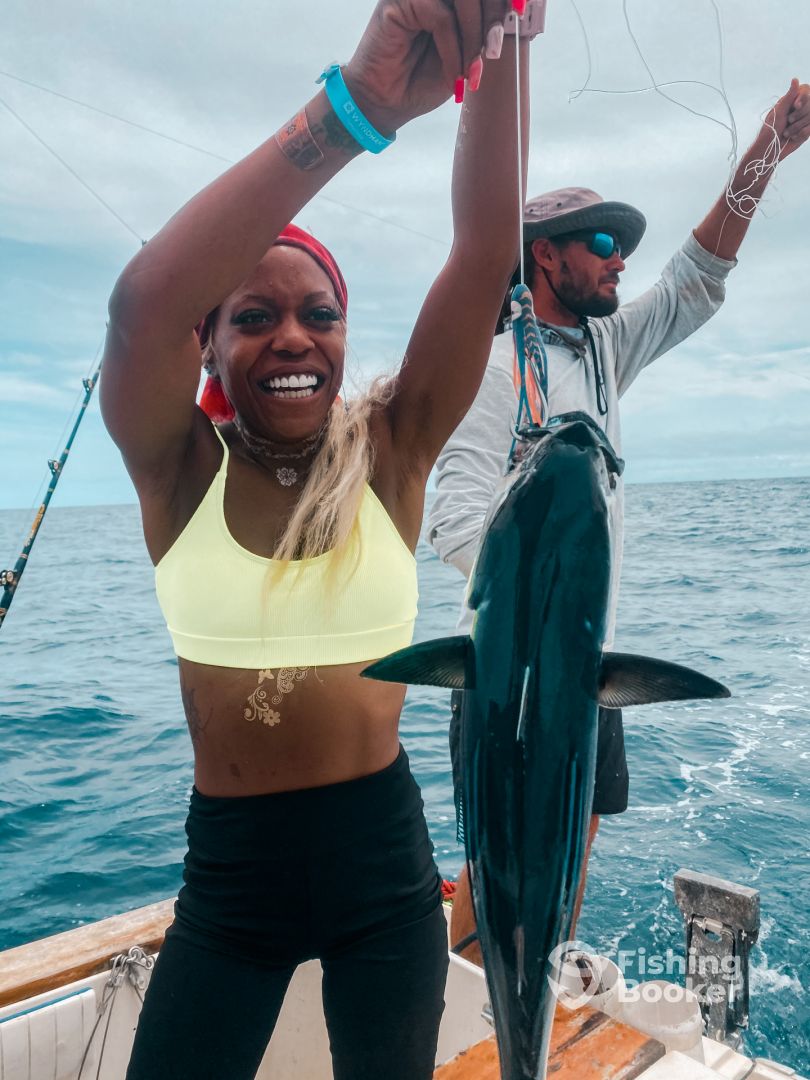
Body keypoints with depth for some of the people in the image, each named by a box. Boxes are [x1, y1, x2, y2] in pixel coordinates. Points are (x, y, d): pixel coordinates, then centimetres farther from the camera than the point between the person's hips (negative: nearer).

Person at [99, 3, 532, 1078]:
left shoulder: (391, 452, -7)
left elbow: (487, 251, -17)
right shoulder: (179, 468, -9)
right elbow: (142, 305, -30)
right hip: (228, 872, 0)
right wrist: (359, 103, -37)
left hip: (383, 863, 1)